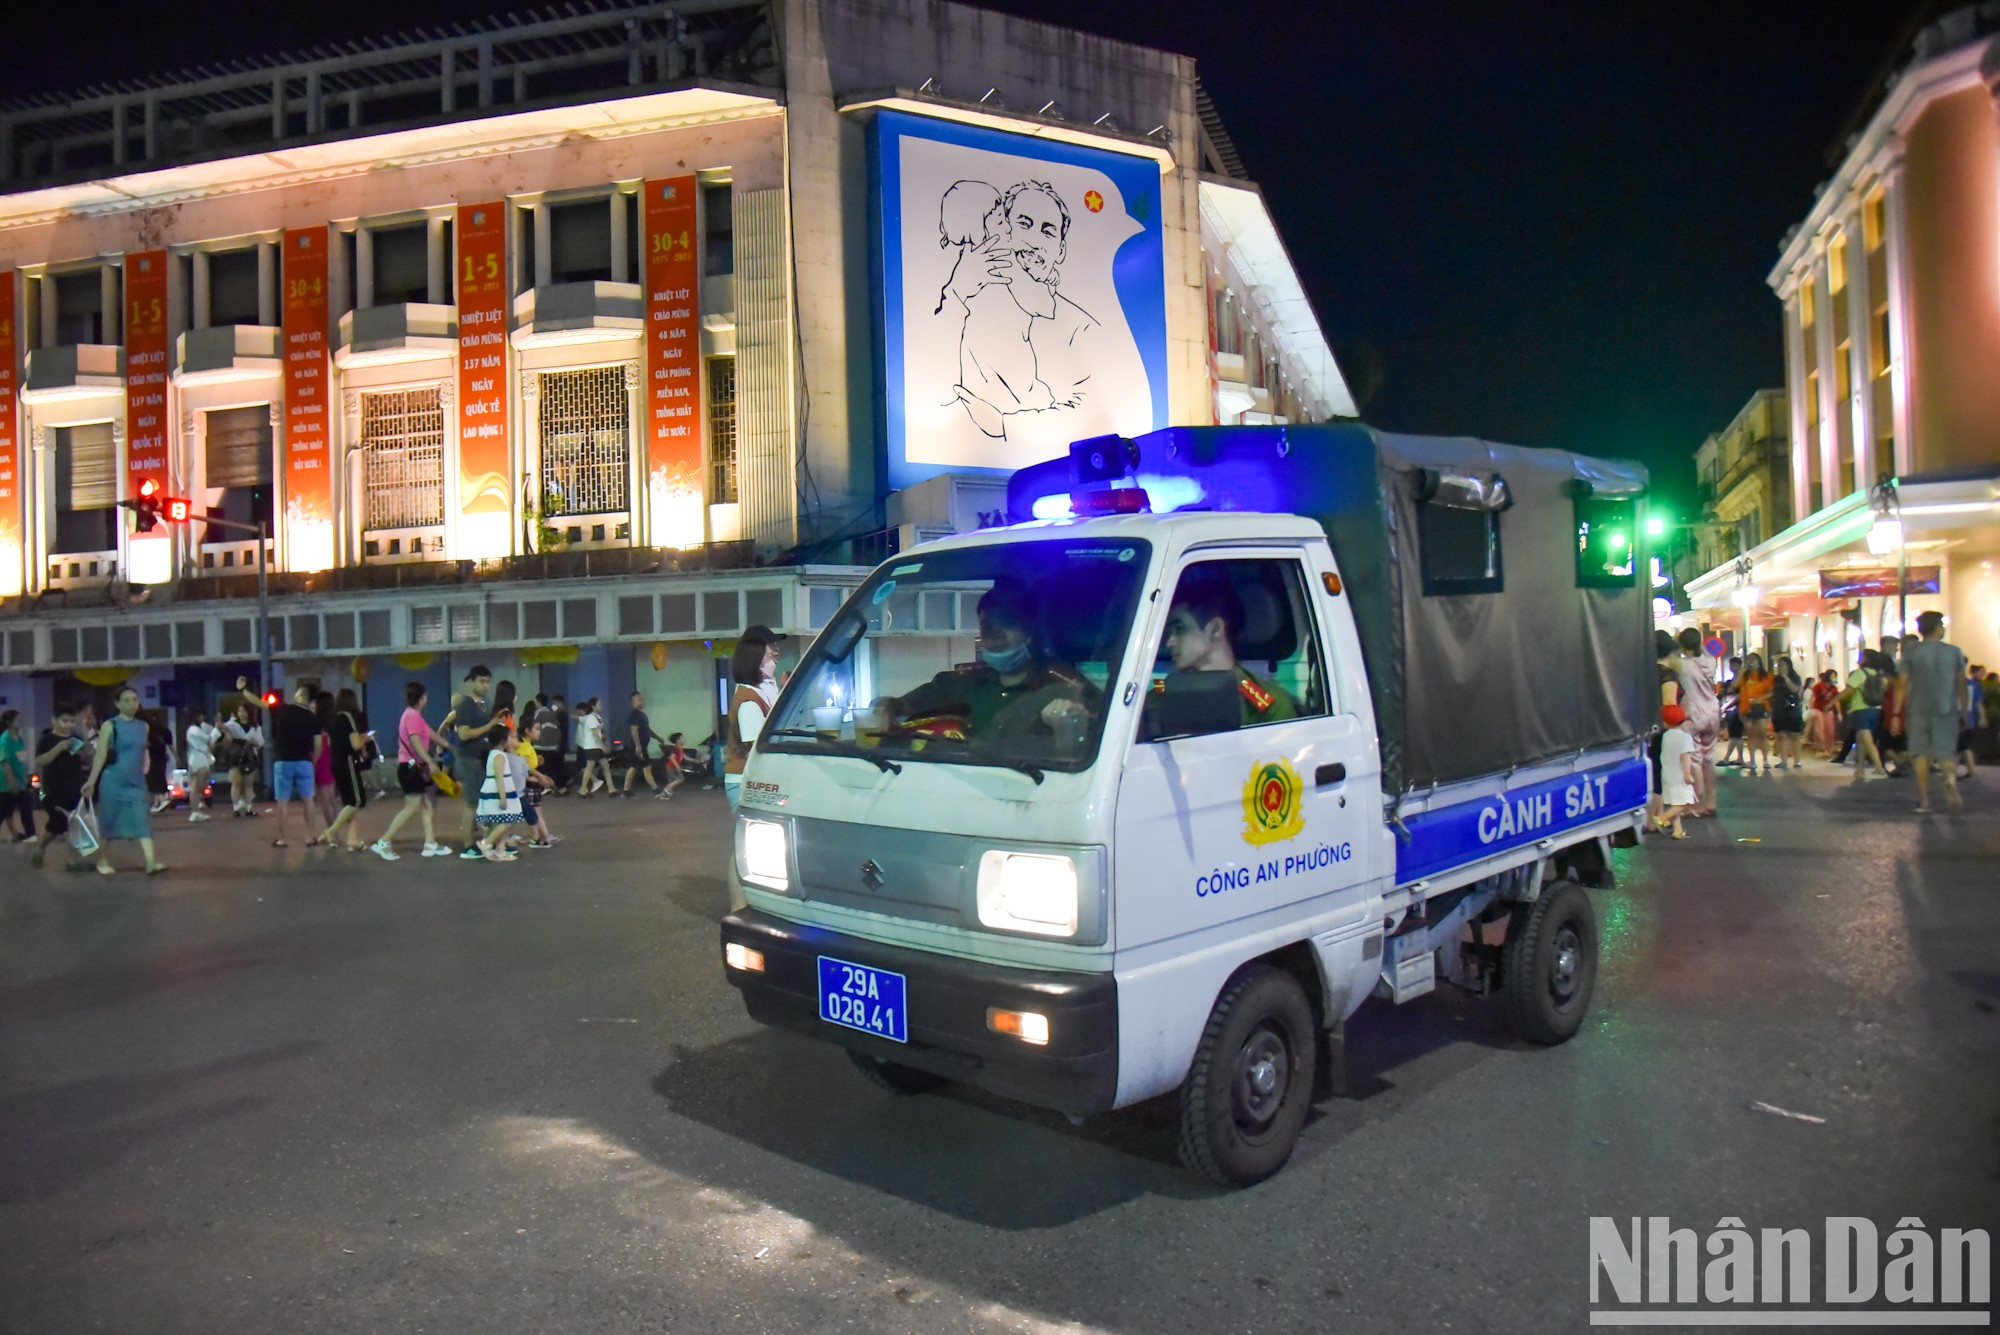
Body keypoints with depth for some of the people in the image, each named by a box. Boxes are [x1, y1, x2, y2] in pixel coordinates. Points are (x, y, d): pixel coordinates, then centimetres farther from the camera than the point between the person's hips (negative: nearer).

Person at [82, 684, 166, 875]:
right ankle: (103, 861, 23)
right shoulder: (110, 725, -5)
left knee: (143, 821, -7)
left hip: (136, 782, 3)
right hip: (113, 781, -3)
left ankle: (151, 861, -15)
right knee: (108, 821, 7)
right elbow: (101, 755, -8)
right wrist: (91, 781, -11)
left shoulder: (144, 726, 8)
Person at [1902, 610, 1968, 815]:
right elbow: (1961, 683, 4)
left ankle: (1924, 800, 3)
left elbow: (1903, 684, -4)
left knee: (1921, 754, 6)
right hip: (1947, 710, 1)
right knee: (1944, 752, 6)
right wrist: (1963, 708, 13)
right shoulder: (1954, 651, 2)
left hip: (1919, 709, -1)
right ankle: (1950, 779, -26)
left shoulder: (1911, 652, -1)